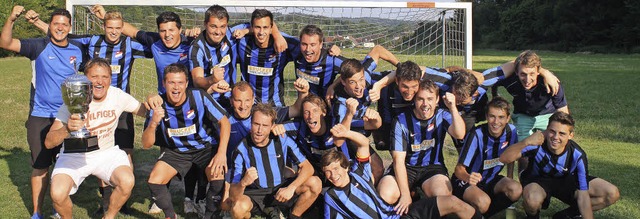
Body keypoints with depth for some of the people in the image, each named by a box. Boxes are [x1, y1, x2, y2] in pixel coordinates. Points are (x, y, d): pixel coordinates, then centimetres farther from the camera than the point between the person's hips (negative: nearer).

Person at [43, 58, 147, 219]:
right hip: (75, 156, -2)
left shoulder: (118, 96, -10)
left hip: (107, 152, 2)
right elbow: (49, 143, -24)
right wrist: (67, 129, -45)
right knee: (58, 194, -26)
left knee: (127, 181, -28)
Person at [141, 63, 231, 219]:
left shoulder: (199, 97, -22)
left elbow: (224, 122, -17)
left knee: (218, 177, -28)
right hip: (176, 150, 2)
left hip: (205, 146, -2)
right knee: (154, 180, -18)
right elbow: (147, 144, -14)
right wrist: (153, 123, -34)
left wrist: (222, 153, -30)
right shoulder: (158, 105, -15)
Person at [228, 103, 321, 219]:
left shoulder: (283, 141, -10)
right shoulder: (241, 150, -17)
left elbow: (308, 167, -9)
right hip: (254, 195, -2)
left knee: (315, 184, -20)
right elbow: (233, 196, -20)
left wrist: (291, 188, -26)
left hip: (280, 191, 2)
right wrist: (243, 183, -44)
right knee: (239, 207, -36)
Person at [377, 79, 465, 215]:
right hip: (406, 168, 0)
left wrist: (453, 108, -37)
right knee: (384, 195, -29)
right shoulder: (402, 121, -9)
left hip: (433, 167, 1)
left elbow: (459, 134, -24)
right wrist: (405, 194, -21)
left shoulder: (442, 116, -3)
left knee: (443, 194, -33)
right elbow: (399, 160, -13)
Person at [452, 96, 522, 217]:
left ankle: (486, 212, -2)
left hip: (490, 180, 6)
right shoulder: (477, 135, -26)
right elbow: (459, 169, -26)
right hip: (466, 181, -5)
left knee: (516, 190, -24)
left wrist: (509, 182, 3)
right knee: (483, 202, -35)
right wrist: (468, 178, -48)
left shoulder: (511, 131, -10)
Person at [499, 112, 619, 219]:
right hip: (537, 180, -3)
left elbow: (583, 195, -21)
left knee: (612, 194, -12)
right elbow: (504, 159, -39)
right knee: (532, 200, -41)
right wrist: (526, 142, -52)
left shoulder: (577, 155, -25)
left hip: (566, 181, 3)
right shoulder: (536, 145, -29)